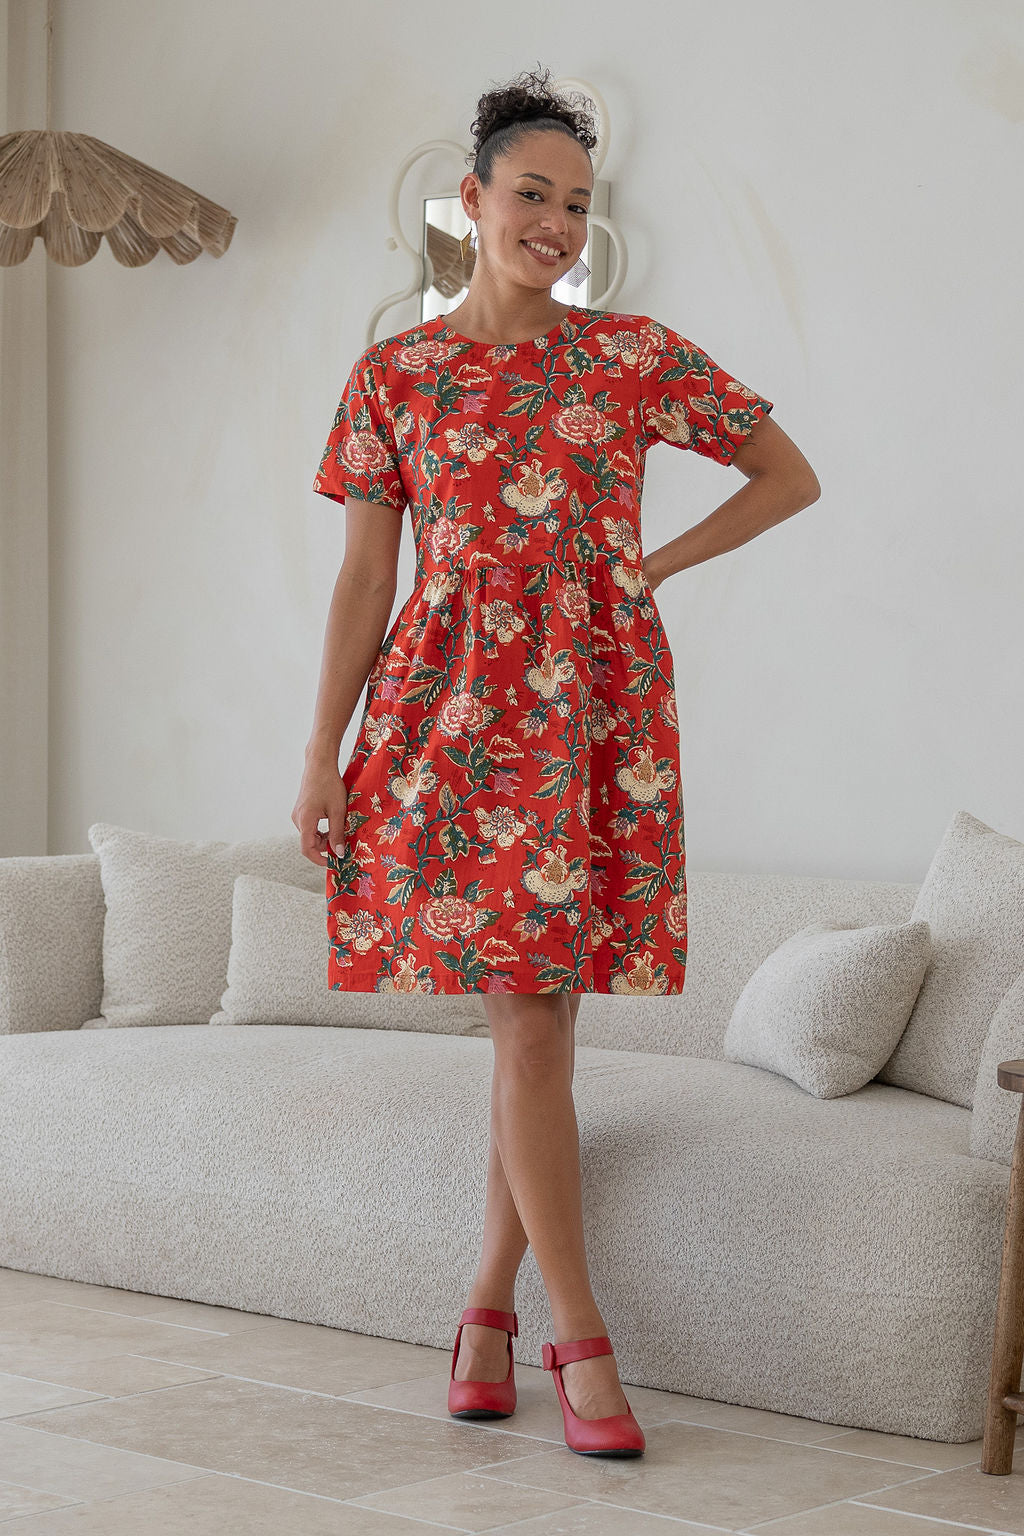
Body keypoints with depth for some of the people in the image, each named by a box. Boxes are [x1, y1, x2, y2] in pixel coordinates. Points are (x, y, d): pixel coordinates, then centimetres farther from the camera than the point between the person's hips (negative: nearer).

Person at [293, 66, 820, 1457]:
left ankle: (492, 1302, 16)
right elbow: (364, 577, 6)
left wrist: (659, 563, 4)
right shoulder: (394, 376, 6)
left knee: (543, 1007, 2)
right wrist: (322, 755, 2)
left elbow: (792, 476, 13)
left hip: (602, 702, 1)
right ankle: (580, 1339, 0)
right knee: (526, 1014, -5)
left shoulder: (637, 355, 6)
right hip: (456, 704, -1)